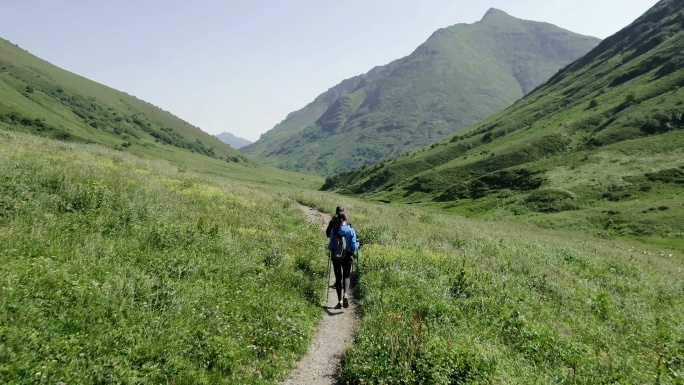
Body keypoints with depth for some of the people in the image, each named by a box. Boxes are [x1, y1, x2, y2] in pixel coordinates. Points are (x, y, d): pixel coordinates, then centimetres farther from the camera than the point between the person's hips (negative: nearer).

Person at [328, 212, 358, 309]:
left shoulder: (334, 230, -9)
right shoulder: (351, 230, -10)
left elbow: (330, 246, -7)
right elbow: (354, 247, -9)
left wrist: (330, 248, 16)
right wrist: (357, 245, 12)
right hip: (347, 257, 0)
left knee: (338, 277, 12)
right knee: (347, 276, 14)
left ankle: (340, 301, 13)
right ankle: (346, 294, -13)